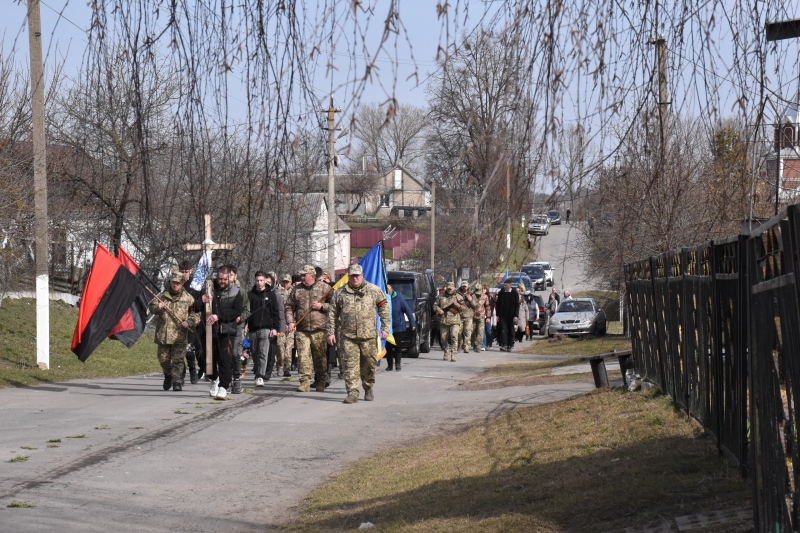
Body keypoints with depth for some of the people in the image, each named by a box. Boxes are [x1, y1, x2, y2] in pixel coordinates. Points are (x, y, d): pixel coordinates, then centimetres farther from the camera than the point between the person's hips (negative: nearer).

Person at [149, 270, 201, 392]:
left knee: (178, 359, -8)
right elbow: (152, 307, 5)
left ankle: (177, 381, -5)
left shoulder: (188, 298, 5)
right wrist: (157, 307, -18)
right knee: (163, 358, 9)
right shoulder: (162, 296, 9)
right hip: (163, 334, 2)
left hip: (179, 335, -2)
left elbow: (196, 314, 8)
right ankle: (168, 376, 34)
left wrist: (189, 322, -11)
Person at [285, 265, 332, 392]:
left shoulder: (324, 287, 3)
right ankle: (305, 382, -7)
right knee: (303, 357, -7)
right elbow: (289, 306, 16)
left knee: (320, 357, 6)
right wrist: (290, 322, 3)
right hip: (302, 330, 2)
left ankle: (321, 382, 20)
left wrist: (322, 306, -12)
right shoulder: (297, 289, 11)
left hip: (319, 330, -2)